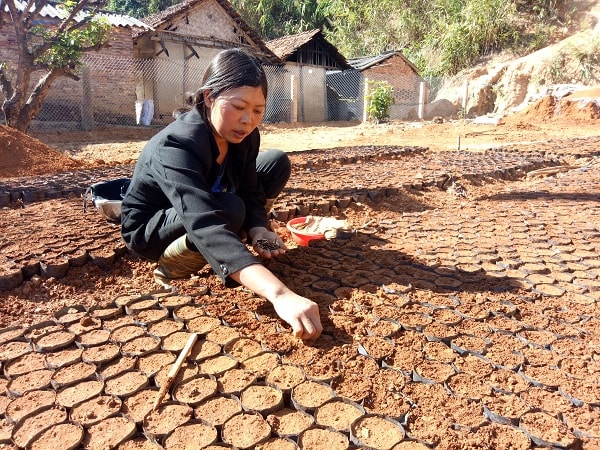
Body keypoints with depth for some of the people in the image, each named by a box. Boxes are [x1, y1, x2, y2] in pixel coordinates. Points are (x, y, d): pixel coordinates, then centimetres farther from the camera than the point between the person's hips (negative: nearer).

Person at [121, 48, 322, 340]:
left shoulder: (243, 136, -16)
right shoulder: (174, 147, -38)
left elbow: (251, 194, -9)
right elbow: (207, 226, -52)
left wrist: (257, 231, -34)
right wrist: (280, 294, -63)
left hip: (202, 207, 7)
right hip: (151, 229, -7)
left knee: (277, 163, -5)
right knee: (230, 210, -38)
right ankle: (172, 265, -10)